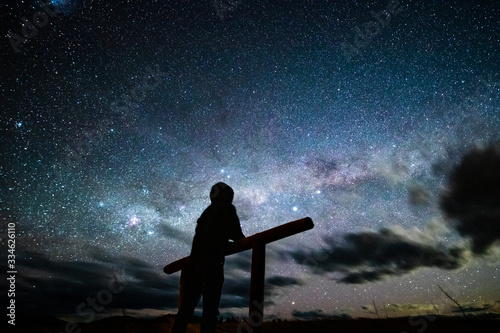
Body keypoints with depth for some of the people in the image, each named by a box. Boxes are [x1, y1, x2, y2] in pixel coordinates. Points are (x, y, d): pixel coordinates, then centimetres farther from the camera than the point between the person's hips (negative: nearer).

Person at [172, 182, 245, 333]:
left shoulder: (207, 211, 22)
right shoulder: (227, 208, 1)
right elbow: (234, 232, -9)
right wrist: (245, 241, 10)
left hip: (195, 262, 7)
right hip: (211, 264, -7)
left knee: (187, 305, 13)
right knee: (210, 308, -4)